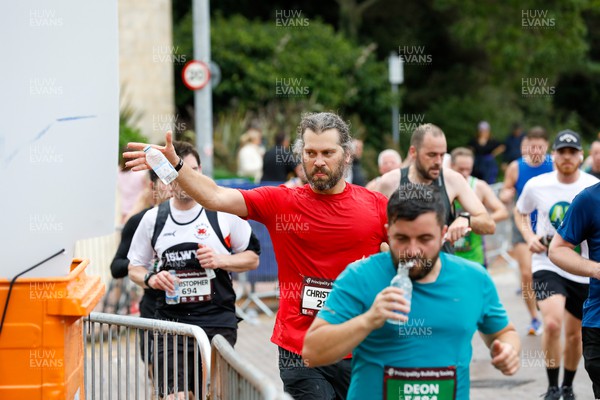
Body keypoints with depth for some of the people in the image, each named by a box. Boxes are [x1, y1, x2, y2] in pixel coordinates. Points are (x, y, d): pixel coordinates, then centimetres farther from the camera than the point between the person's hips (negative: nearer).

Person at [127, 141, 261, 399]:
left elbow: (252, 258, 9)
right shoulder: (153, 219, 8)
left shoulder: (223, 213, 1)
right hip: (170, 322, 1)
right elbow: (134, 267, 18)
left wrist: (219, 260, -10)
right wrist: (150, 278, -5)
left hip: (217, 322, -1)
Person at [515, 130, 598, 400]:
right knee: (553, 323, -23)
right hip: (547, 265, -1)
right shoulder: (536, 186, -5)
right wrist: (529, 237, -3)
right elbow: (520, 212, 15)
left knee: (574, 333, 13)